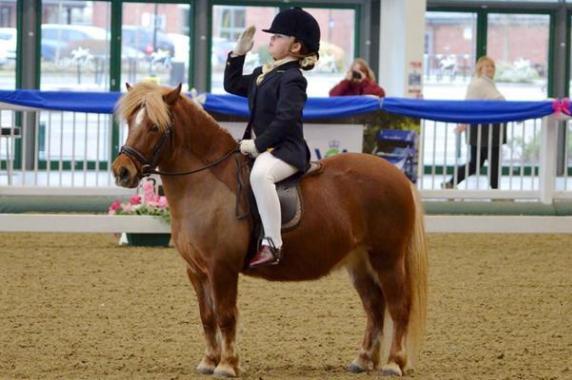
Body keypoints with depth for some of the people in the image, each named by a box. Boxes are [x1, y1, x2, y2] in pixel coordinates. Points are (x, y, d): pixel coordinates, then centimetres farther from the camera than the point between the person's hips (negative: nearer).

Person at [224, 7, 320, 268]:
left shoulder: (291, 79, -11)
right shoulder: (263, 74, 17)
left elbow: (285, 119, -21)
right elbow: (233, 85, 28)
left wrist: (258, 144, -25)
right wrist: (238, 54, 19)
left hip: (284, 148, -11)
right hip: (259, 146, 11)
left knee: (260, 174, -41)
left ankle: (272, 245, -43)